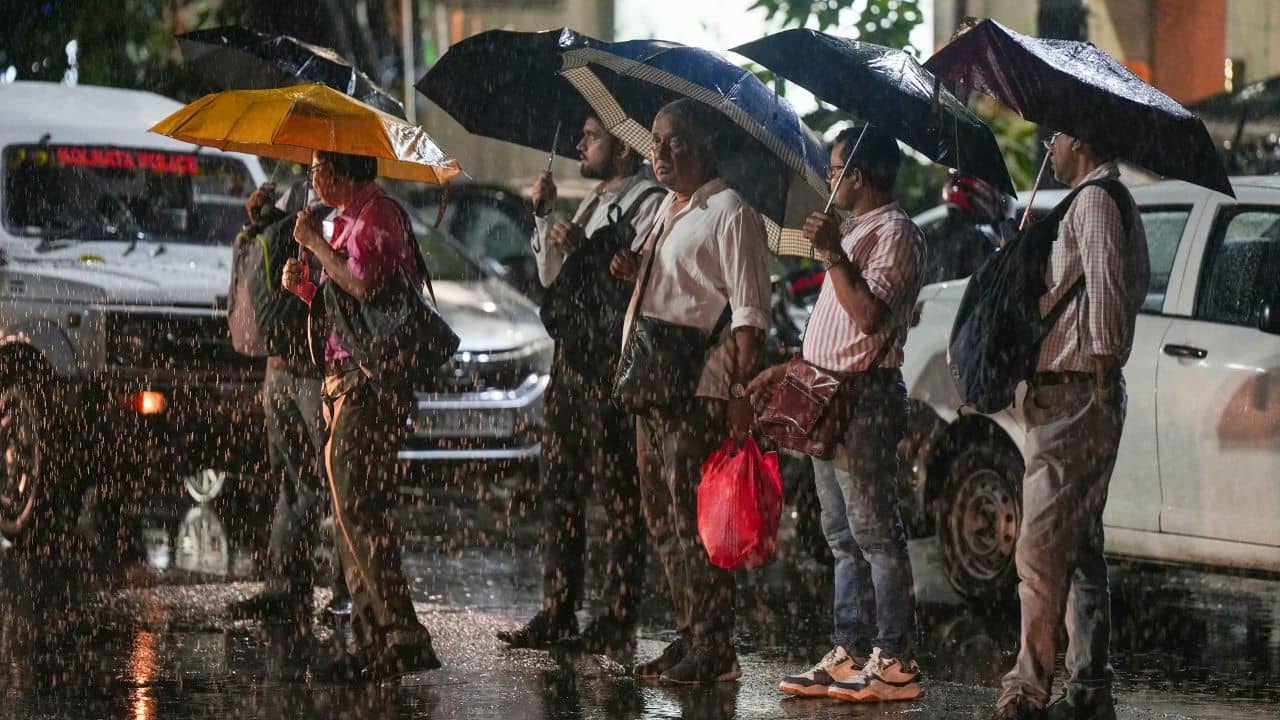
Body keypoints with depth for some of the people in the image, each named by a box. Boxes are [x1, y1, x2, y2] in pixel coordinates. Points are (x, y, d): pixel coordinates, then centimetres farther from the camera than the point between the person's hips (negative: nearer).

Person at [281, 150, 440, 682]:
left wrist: (316, 244, -10)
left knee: (357, 508, -15)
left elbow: (363, 288, -23)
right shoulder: (350, 220, 22)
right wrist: (302, 287, 9)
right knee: (353, 512, 8)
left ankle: (403, 636, -16)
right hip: (347, 379, 11)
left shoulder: (377, 215, -9)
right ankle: (375, 642, 9)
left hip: (369, 378, -11)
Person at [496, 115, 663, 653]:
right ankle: (557, 612, 15)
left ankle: (618, 617, -2)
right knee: (560, 486, 10)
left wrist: (587, 250, -22)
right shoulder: (593, 201, 22)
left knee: (618, 491, -5)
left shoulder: (648, 203, -7)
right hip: (572, 349, 9)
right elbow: (552, 275, 22)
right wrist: (544, 214, 12)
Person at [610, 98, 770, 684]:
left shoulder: (730, 214, -10)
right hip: (653, 384, 9)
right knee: (661, 518, 12)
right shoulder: (667, 209, 17)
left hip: (699, 390, -9)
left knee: (693, 520, -8)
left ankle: (713, 650, -3)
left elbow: (749, 312, -16)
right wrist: (634, 271, 8)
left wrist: (740, 392, -23)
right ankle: (689, 636, 20)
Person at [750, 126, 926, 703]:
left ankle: (895, 663, -10)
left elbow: (870, 316, -23)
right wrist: (787, 369, 24)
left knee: (874, 535, -10)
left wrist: (833, 255, -24)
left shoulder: (894, 233, -9)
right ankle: (850, 655, 12)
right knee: (844, 539, 10)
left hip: (864, 397, -10)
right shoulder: (854, 232, 22)